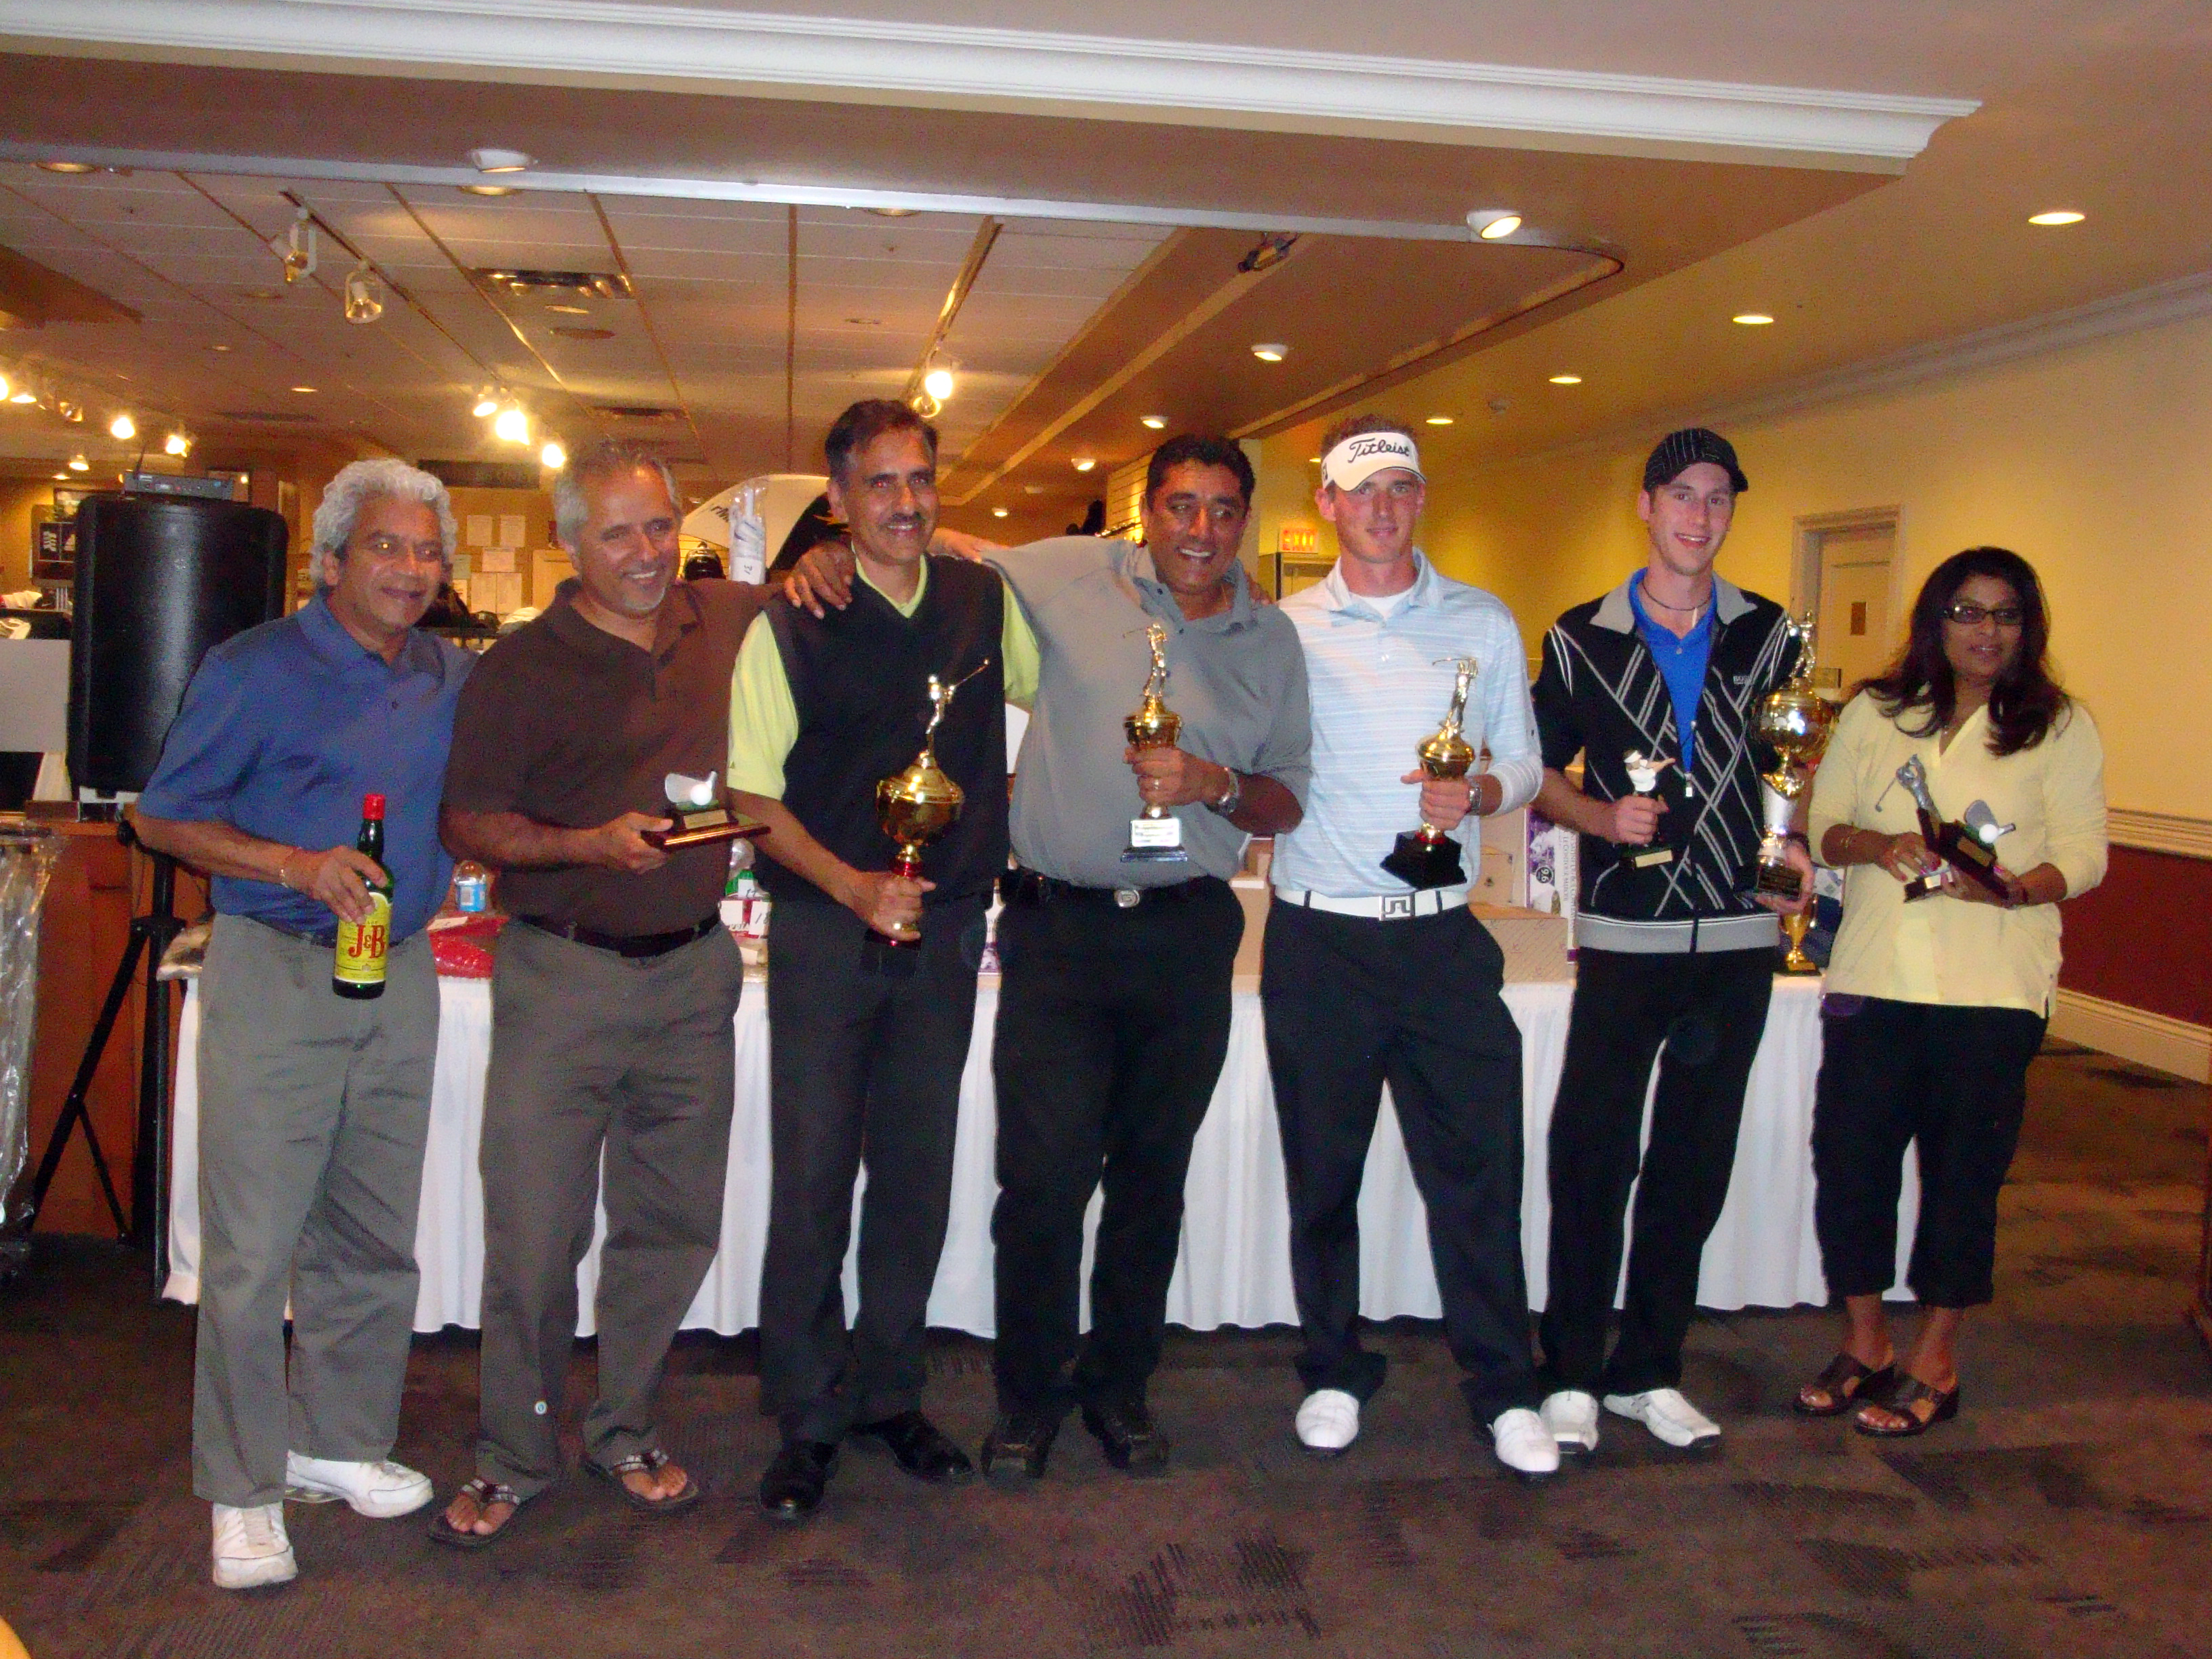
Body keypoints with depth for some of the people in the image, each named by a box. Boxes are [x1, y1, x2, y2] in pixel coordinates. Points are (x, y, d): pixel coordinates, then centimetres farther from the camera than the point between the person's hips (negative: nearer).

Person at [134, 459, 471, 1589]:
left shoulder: (455, 679, 11)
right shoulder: (256, 669, -4)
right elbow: (163, 819, -4)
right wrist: (296, 866, -18)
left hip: (401, 976, 5)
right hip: (275, 973, -5)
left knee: (371, 1237, 12)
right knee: (252, 1242, -2)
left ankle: (339, 1443, 27)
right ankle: (244, 1489, 10)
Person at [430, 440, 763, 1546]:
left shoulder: (728, 620, 6)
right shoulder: (521, 666, -4)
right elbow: (468, 822, -5)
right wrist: (590, 845, -20)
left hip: (692, 969, 4)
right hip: (562, 975, -3)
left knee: (673, 1223, 11)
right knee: (533, 1231, 0)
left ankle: (624, 1431, 29)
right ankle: (512, 1454, 19)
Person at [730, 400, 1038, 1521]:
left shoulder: (985, 600, 4)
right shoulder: (788, 627, -6)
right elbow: (754, 800, -5)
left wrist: (1005, 802, 8)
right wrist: (854, 885, -17)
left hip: (947, 926, 3)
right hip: (826, 930, -3)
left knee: (918, 1175, 11)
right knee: (813, 1177, 0)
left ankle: (890, 1394, 27)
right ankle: (805, 1419, 15)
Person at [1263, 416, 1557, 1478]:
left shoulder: (1484, 625, 8)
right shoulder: (1284, 628, 5)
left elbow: (1525, 765, 10)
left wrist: (1477, 793, -10)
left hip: (1442, 936, 1)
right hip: (1317, 935, 0)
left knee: (1477, 1163, 1)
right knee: (1322, 1170, 8)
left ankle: (1504, 1389, 16)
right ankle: (1334, 1373, 25)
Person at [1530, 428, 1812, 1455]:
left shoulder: (1768, 635, 7)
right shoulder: (1582, 639, 2)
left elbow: (1791, 760, 17)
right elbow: (1538, 774, 7)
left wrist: (1793, 842, -1)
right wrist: (1602, 817, -11)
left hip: (1738, 937, 3)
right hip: (1626, 935, -2)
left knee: (1695, 1164, 9)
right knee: (1591, 1157, -2)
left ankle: (1648, 1371, 23)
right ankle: (1571, 1375, 13)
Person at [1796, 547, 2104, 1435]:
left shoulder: (2061, 728, 5)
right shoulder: (1875, 714, 11)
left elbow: (2084, 853, 0)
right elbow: (1822, 824, 9)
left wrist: (2014, 888, -20)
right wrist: (1878, 846, -12)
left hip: (1992, 987, -2)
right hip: (1874, 975, 2)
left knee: (1962, 1171, 4)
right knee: (1849, 1157, 2)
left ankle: (1934, 1363, 20)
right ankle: (1865, 1345, 21)